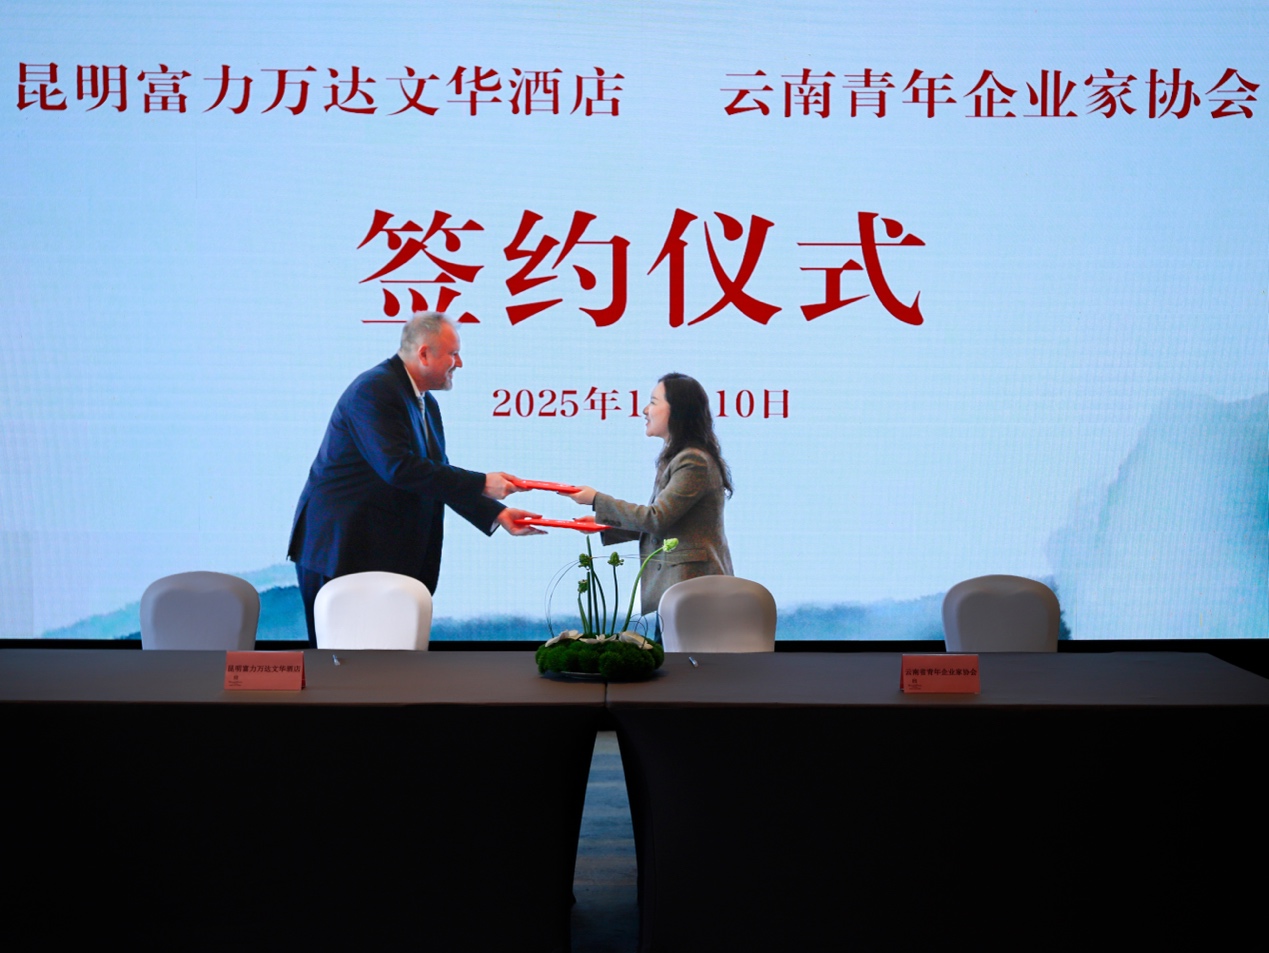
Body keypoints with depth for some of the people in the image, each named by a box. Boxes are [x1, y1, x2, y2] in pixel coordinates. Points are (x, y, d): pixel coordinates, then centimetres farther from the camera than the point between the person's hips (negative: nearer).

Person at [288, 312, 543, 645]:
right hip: (340, 551, -9)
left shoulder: (426, 404, 13)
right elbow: (398, 467, -26)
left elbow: (439, 477, 14)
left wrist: (498, 515, 3)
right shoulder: (374, 390, -16)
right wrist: (481, 484, -22)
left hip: (392, 553, 9)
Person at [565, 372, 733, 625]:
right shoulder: (675, 459, 17)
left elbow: (656, 519, -17)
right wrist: (603, 524, 9)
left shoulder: (694, 462, -15)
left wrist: (597, 500, -8)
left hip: (692, 584, -10)